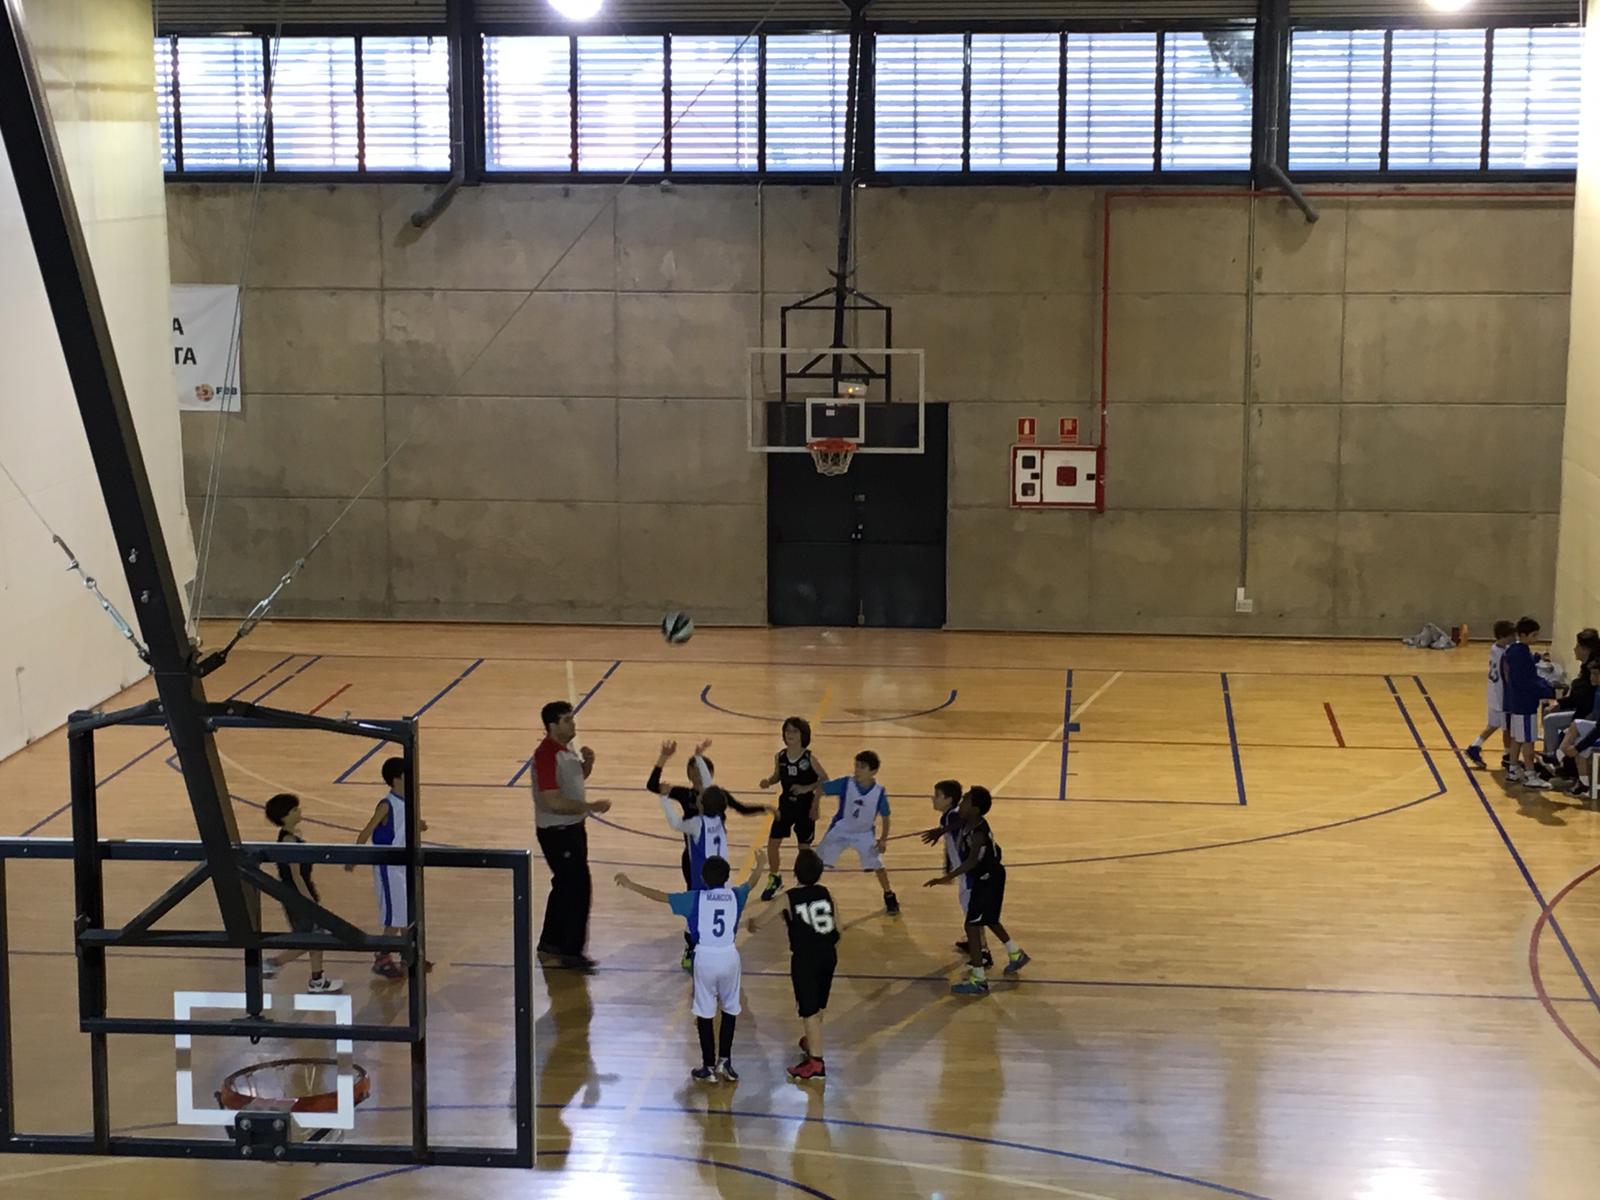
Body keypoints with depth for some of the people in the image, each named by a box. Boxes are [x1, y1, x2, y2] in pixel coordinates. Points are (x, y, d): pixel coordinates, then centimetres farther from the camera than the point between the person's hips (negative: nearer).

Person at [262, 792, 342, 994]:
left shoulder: (294, 835, 6)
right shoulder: (288, 839, -22)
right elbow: (295, 876, -23)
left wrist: (313, 893, 19)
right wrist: (309, 900, -20)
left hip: (304, 893, 9)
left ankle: (317, 981, 20)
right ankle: (272, 964, 14)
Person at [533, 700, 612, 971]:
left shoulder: (568, 749, 6)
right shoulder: (546, 756, -24)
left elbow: (579, 777, 24)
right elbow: (553, 802, -29)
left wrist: (587, 762, 2)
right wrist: (591, 807, -27)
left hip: (573, 828, 10)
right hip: (556, 832, -10)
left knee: (565, 886, 19)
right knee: (578, 889, -7)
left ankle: (551, 941, 33)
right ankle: (571, 952, 1)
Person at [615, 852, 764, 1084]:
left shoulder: (696, 898, -3)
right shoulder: (735, 896, 4)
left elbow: (660, 896, -2)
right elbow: (751, 882, 26)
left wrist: (630, 885, 7)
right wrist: (760, 866, 47)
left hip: (705, 958, -2)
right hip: (729, 956, 2)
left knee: (705, 1013, 9)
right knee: (730, 1009, 18)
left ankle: (709, 1066, 13)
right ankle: (724, 1060, 13)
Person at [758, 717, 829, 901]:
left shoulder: (809, 758, -14)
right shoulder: (780, 757, -5)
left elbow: (824, 779, -7)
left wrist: (807, 788, -20)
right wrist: (768, 781, -12)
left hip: (804, 807, -3)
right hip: (785, 804, 3)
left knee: (804, 847, 5)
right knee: (772, 843, 2)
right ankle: (775, 879, 25)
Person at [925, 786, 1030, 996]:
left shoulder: (977, 832, -30)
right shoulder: (966, 823, -3)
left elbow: (972, 861, -41)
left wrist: (949, 877, -46)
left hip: (988, 880, -10)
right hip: (986, 877, 10)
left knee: (972, 926, -6)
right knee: (989, 920, 27)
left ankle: (979, 981, -1)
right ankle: (1016, 955, 47)